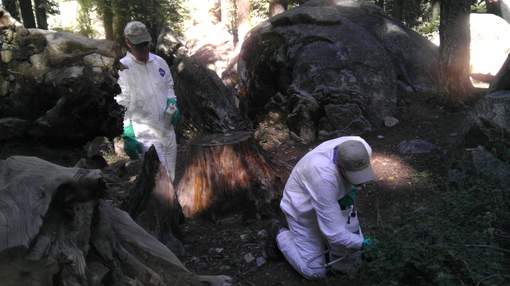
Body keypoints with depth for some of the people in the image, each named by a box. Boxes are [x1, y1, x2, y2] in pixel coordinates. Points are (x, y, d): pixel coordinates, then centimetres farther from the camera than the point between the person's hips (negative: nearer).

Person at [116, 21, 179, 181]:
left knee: (171, 175, 19)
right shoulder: (122, 69, -13)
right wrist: (127, 136, -18)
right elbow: (119, 106, -13)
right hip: (145, 134, -6)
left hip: (167, 128, 6)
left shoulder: (159, 62, 5)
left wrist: (172, 104, 2)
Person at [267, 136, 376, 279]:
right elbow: (333, 230, -35)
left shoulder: (362, 149, -26)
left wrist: (352, 190, -11)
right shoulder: (324, 176, -45)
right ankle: (280, 235, 21)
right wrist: (360, 243, -23)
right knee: (315, 271, 4)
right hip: (303, 208, -5)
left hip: (330, 198, 6)